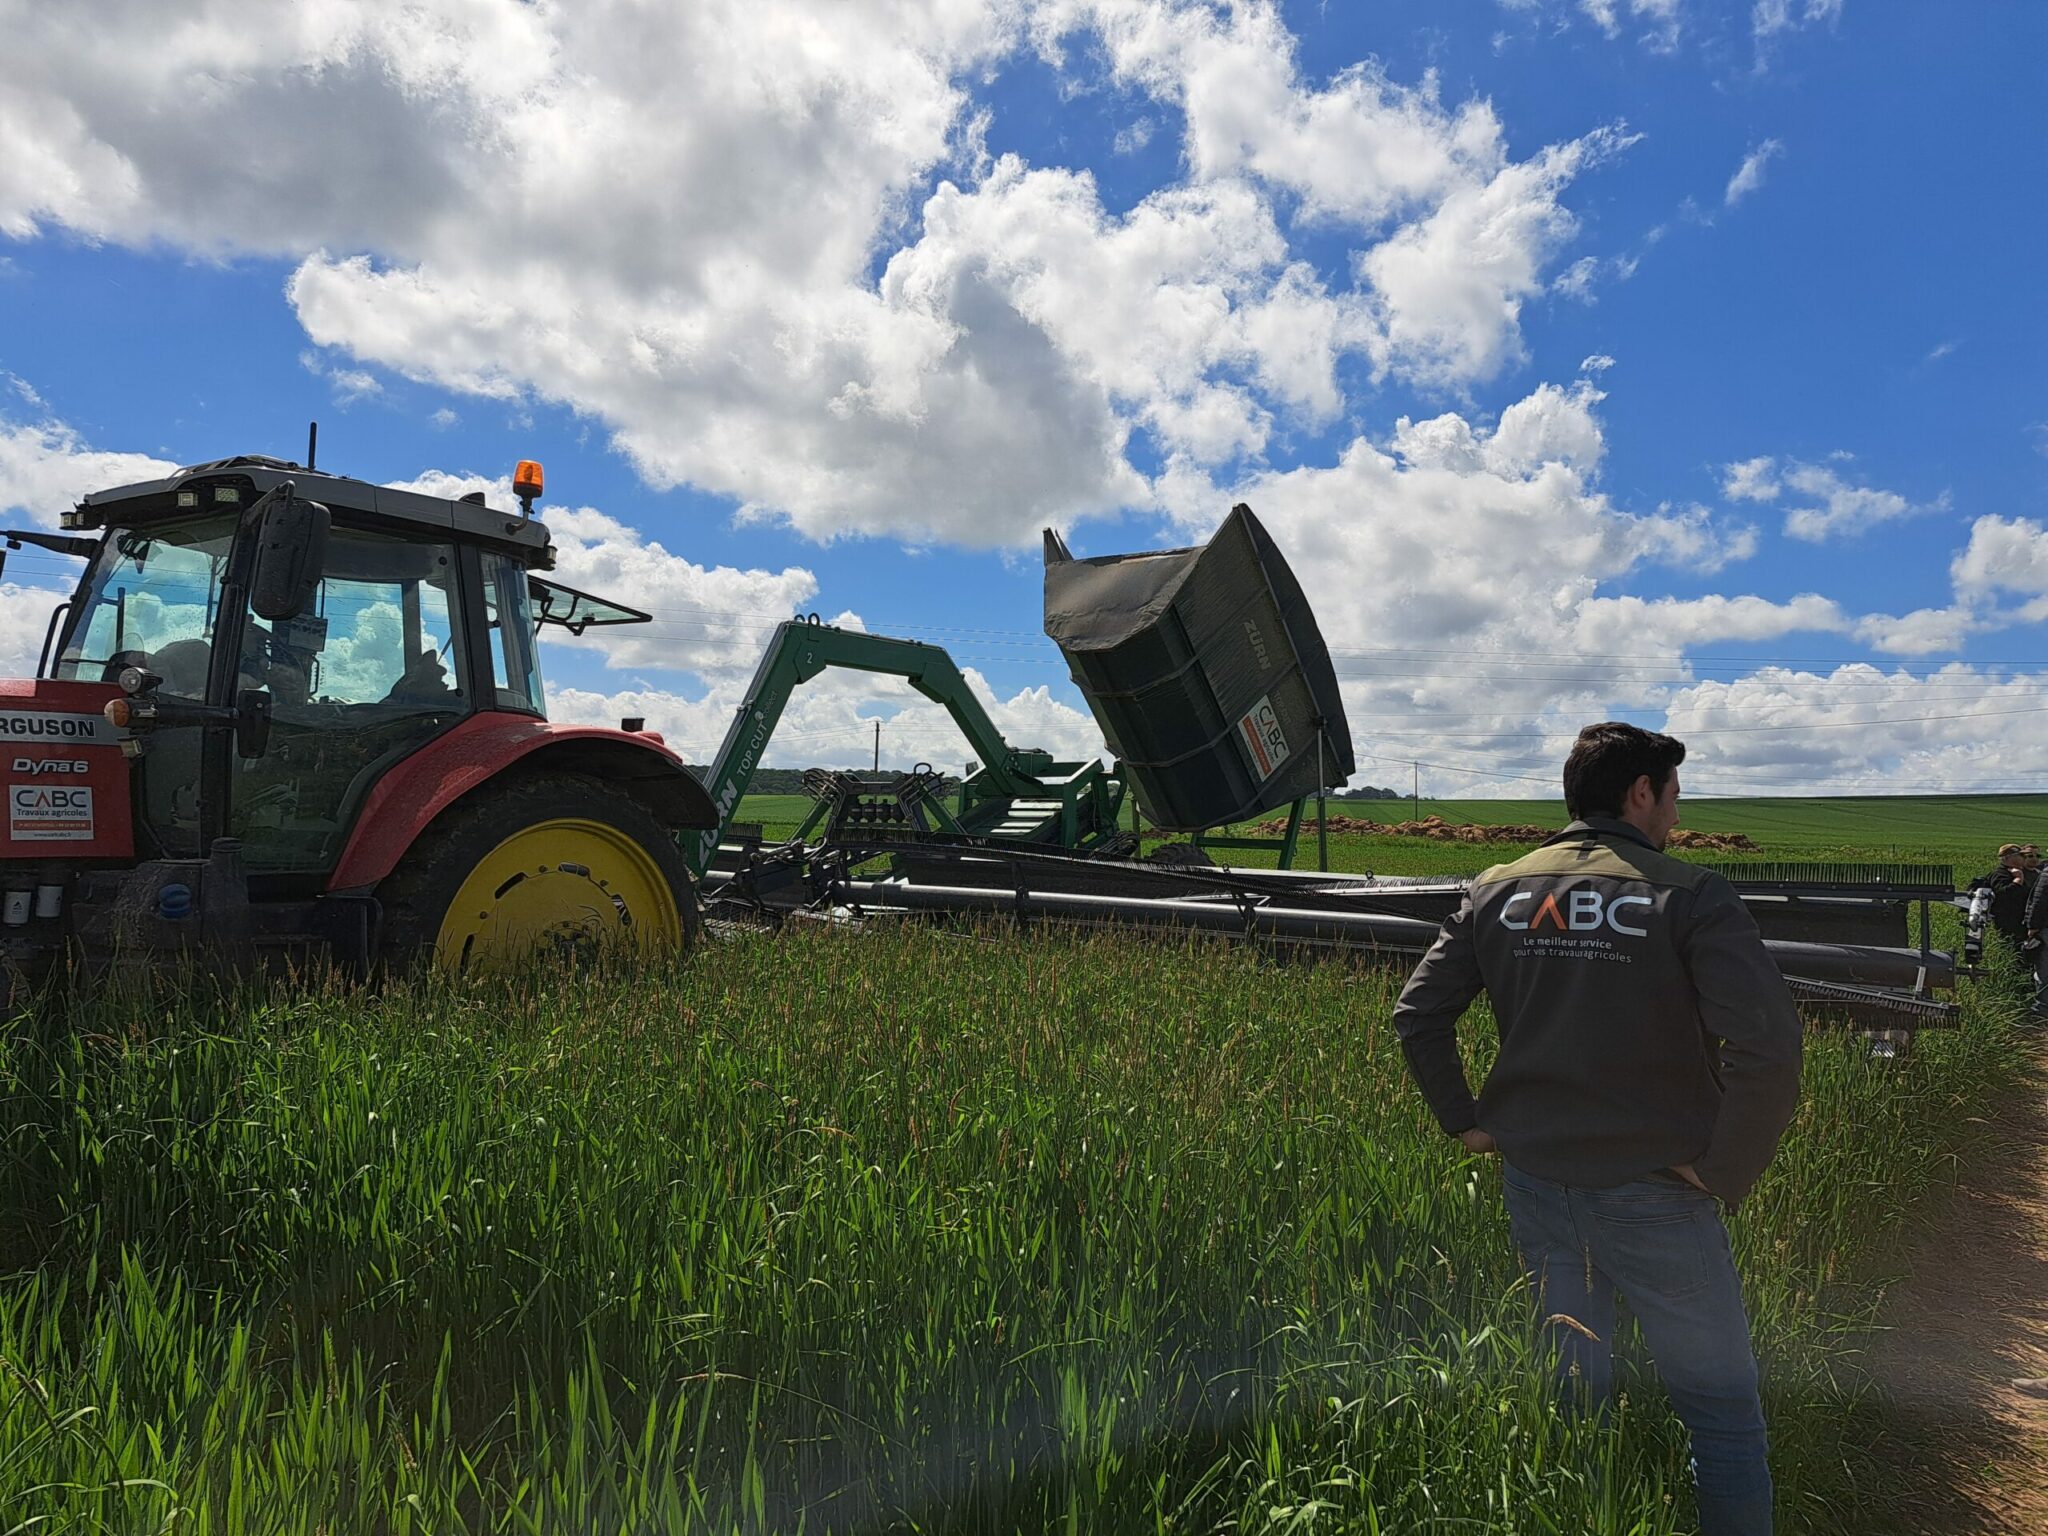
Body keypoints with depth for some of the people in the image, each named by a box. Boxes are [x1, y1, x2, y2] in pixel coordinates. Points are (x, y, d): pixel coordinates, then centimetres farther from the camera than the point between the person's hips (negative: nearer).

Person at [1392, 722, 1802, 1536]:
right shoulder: (1692, 897, -13)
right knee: (1722, 1409, 15)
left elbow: (1417, 1015, 0)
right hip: (1654, 1196, -4)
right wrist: (1726, 1171, -11)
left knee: (1571, 1392, 20)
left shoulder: (1498, 891, 0)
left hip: (1534, 1185, 4)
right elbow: (1767, 1048, -23)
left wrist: (1466, 1123, 8)